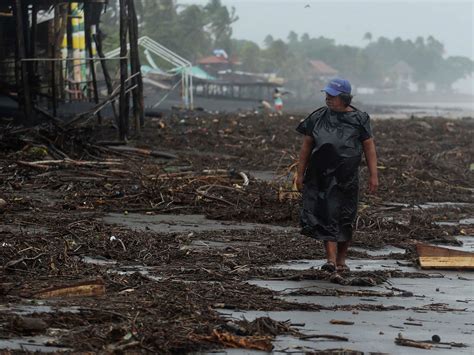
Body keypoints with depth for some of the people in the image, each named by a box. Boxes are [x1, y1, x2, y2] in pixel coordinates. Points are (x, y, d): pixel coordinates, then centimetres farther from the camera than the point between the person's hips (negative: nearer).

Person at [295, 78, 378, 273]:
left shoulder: (358, 119, 0)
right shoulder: (318, 117, 5)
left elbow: (369, 147, 0)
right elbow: (306, 146, 9)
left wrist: (373, 176, -6)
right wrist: (300, 174, 7)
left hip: (347, 176, 0)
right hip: (322, 175, 1)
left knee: (345, 219, 5)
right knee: (327, 215, -11)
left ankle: (341, 260, 19)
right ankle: (331, 259, -19)